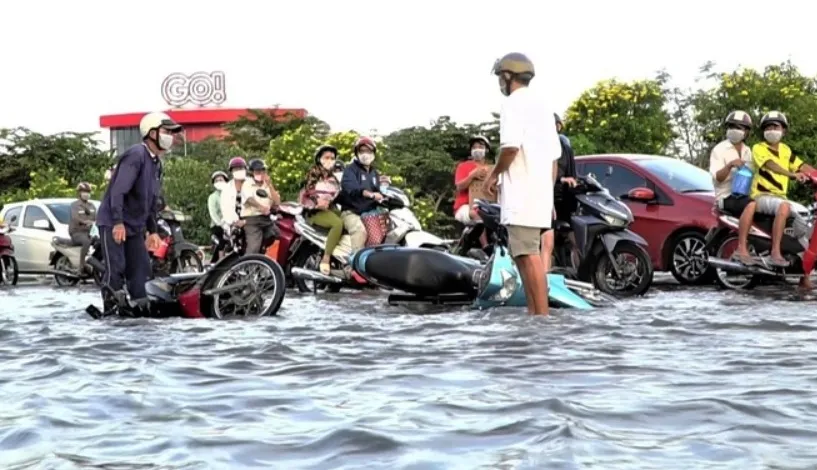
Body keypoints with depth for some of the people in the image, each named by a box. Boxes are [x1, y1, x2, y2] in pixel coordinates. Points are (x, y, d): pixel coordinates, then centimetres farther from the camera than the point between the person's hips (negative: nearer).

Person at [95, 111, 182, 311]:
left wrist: (153, 231, 19)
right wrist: (118, 222, -31)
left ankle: (141, 307, 7)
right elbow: (118, 190, -25)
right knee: (116, 269, -12)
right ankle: (111, 309, -8)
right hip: (113, 224, -9)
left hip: (135, 227, 9)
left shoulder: (156, 163, 13)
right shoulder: (136, 155, -16)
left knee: (141, 270, 4)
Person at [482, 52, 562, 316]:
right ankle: (533, 314, 15)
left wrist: (494, 174, -6)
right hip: (541, 194, 9)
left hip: (521, 193, -9)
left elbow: (511, 146, -21)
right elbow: (555, 156, 20)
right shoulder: (543, 106, 21)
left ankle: (542, 316, -18)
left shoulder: (513, 104, -7)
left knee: (529, 256, -13)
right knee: (524, 255, 14)